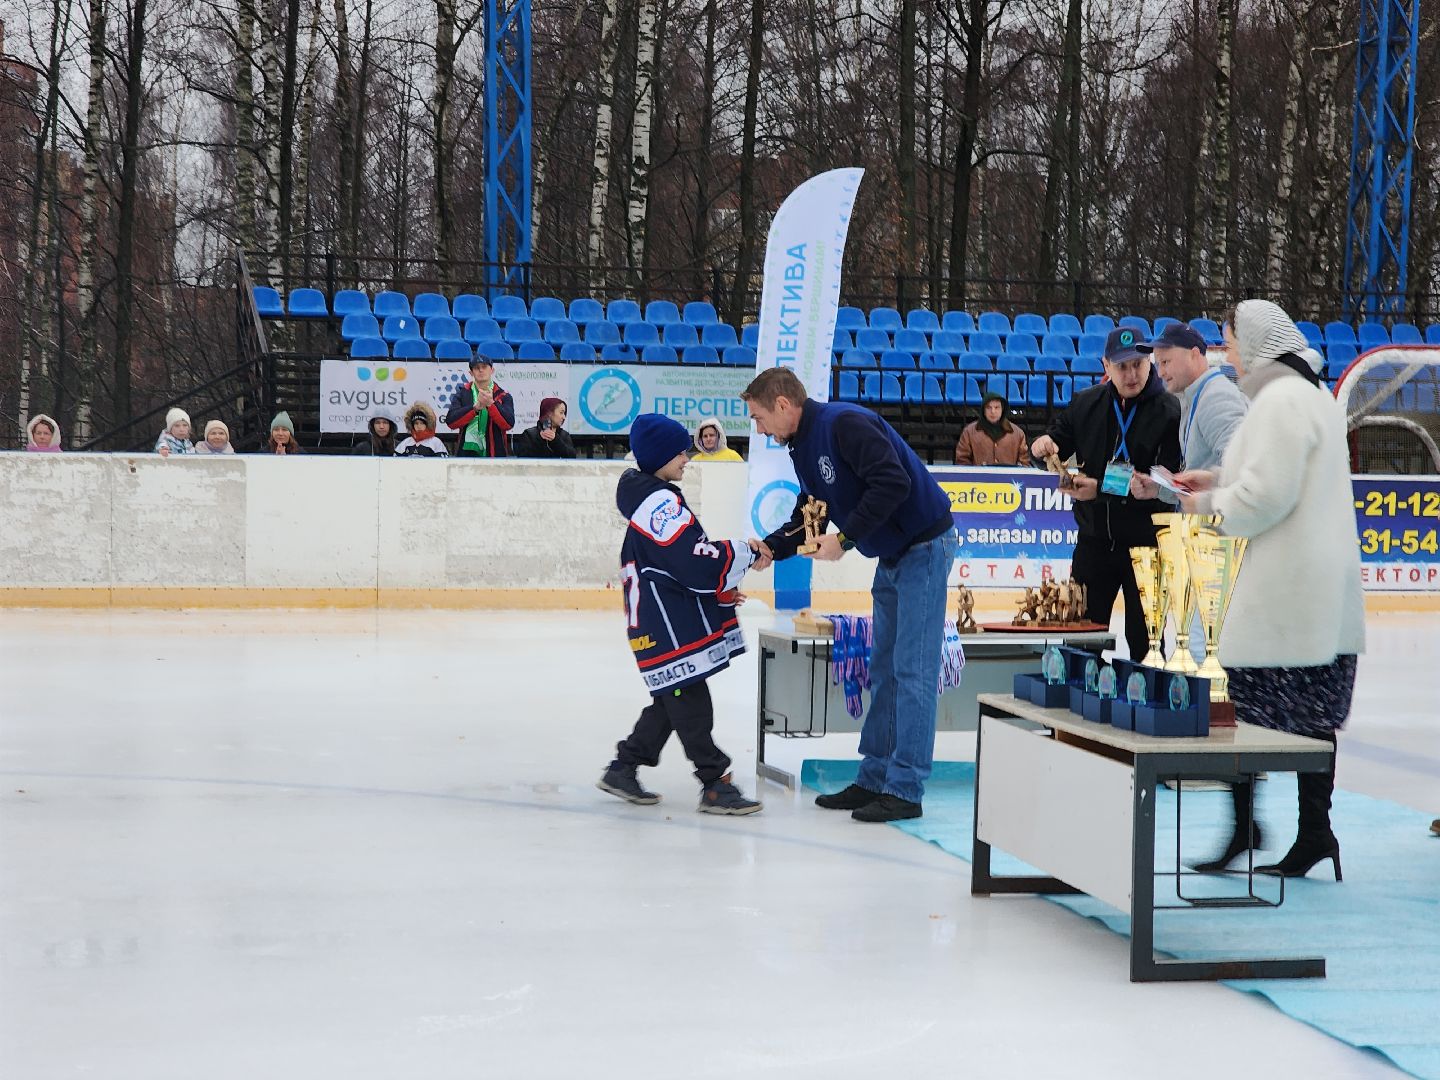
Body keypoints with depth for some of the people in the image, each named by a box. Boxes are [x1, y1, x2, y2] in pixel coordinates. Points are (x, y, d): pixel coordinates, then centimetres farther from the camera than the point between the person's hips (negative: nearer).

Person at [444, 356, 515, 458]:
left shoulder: (503, 396, 6)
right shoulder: (462, 394, 9)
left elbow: (509, 424, -10)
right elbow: (450, 421, -5)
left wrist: (491, 403, -24)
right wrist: (475, 407, -19)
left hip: (495, 454, -1)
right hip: (467, 452, 1)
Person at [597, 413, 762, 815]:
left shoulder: (658, 498, 18)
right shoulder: (658, 502, -17)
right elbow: (694, 560, -23)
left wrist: (719, 589, 12)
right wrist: (745, 552, -12)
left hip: (675, 619, 11)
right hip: (667, 626, -11)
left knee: (672, 699, 14)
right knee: (691, 702, -7)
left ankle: (624, 767, 21)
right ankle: (715, 784, -5)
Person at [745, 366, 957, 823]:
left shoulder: (845, 424, -20)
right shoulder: (802, 447, 10)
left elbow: (894, 483, -29)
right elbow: (809, 516, 14)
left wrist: (845, 538, -25)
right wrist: (771, 547, -3)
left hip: (924, 548, -10)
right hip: (892, 556, 10)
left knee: (912, 670, -8)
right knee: (884, 669, 12)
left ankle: (905, 790, -6)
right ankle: (874, 778, 18)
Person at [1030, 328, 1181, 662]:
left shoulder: (1170, 412, -12)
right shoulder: (1086, 403, 4)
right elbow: (1058, 441, 16)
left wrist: (1101, 490, -23)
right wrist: (1042, 448, -10)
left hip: (1146, 544, -4)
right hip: (1094, 539, 4)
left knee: (1144, 643, 3)